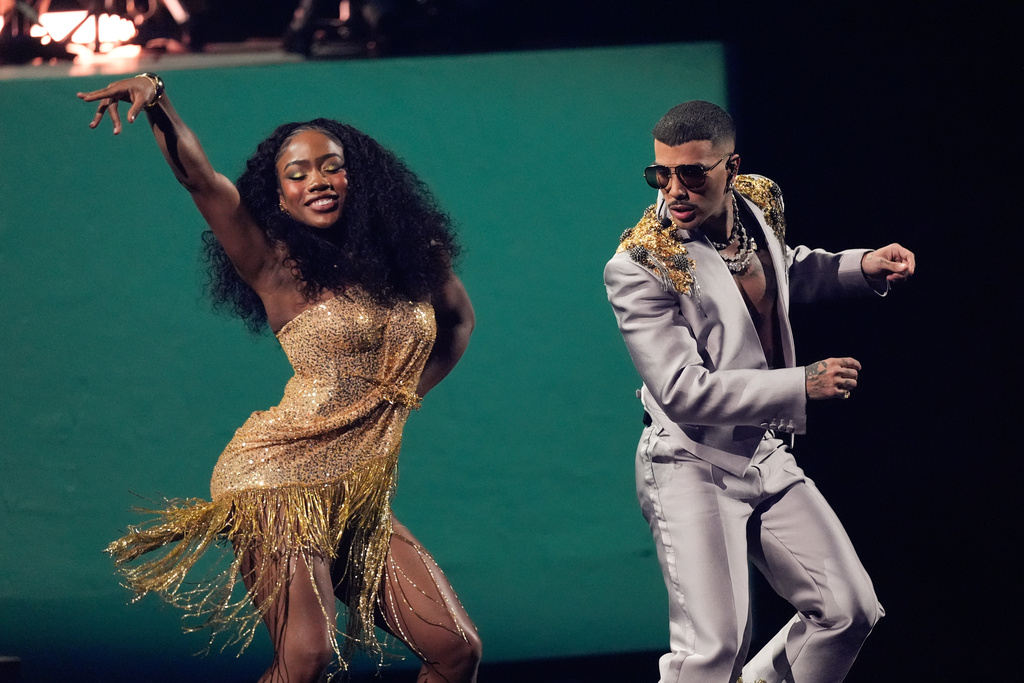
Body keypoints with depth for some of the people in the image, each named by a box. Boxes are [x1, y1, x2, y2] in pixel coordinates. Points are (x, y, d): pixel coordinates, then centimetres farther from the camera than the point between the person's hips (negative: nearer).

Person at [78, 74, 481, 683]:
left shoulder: (406, 259, 10)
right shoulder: (276, 265, -3)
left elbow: (458, 317, 31)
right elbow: (197, 176, -15)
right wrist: (156, 97, -30)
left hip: (364, 503, 6)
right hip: (283, 478, -6)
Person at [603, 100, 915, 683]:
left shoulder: (759, 206, 1)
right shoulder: (639, 267, -20)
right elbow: (683, 389, -24)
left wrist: (862, 266, 9)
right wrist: (802, 386, -25)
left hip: (768, 459, 7)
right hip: (693, 466, -7)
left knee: (851, 611, 7)